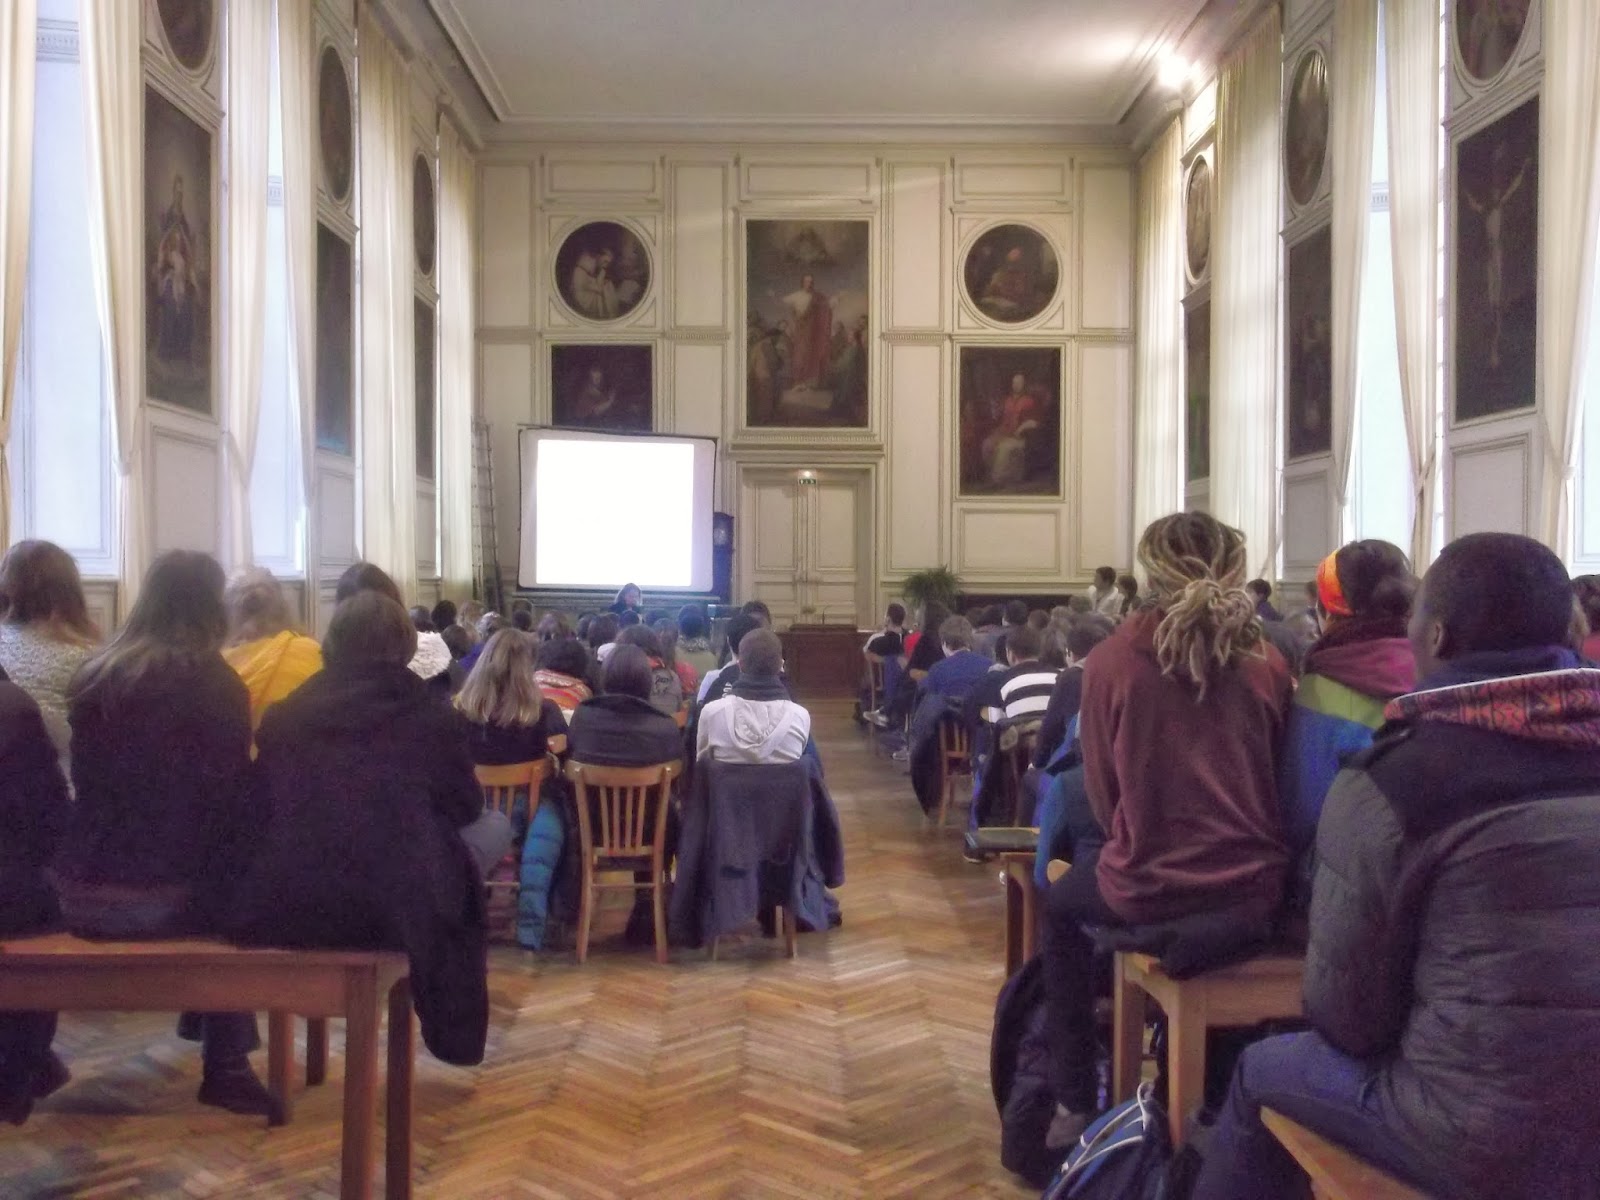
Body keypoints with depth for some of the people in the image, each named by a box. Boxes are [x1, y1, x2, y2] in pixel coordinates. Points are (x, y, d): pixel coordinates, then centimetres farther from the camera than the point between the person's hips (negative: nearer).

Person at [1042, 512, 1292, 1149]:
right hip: (1255, 893, 3)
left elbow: (1103, 794, -2)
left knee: (1062, 905, 30)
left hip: (1149, 891, -3)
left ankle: (1074, 1103, 30)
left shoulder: (1112, 659, -9)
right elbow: (1275, 782, 10)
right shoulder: (1268, 663, -2)